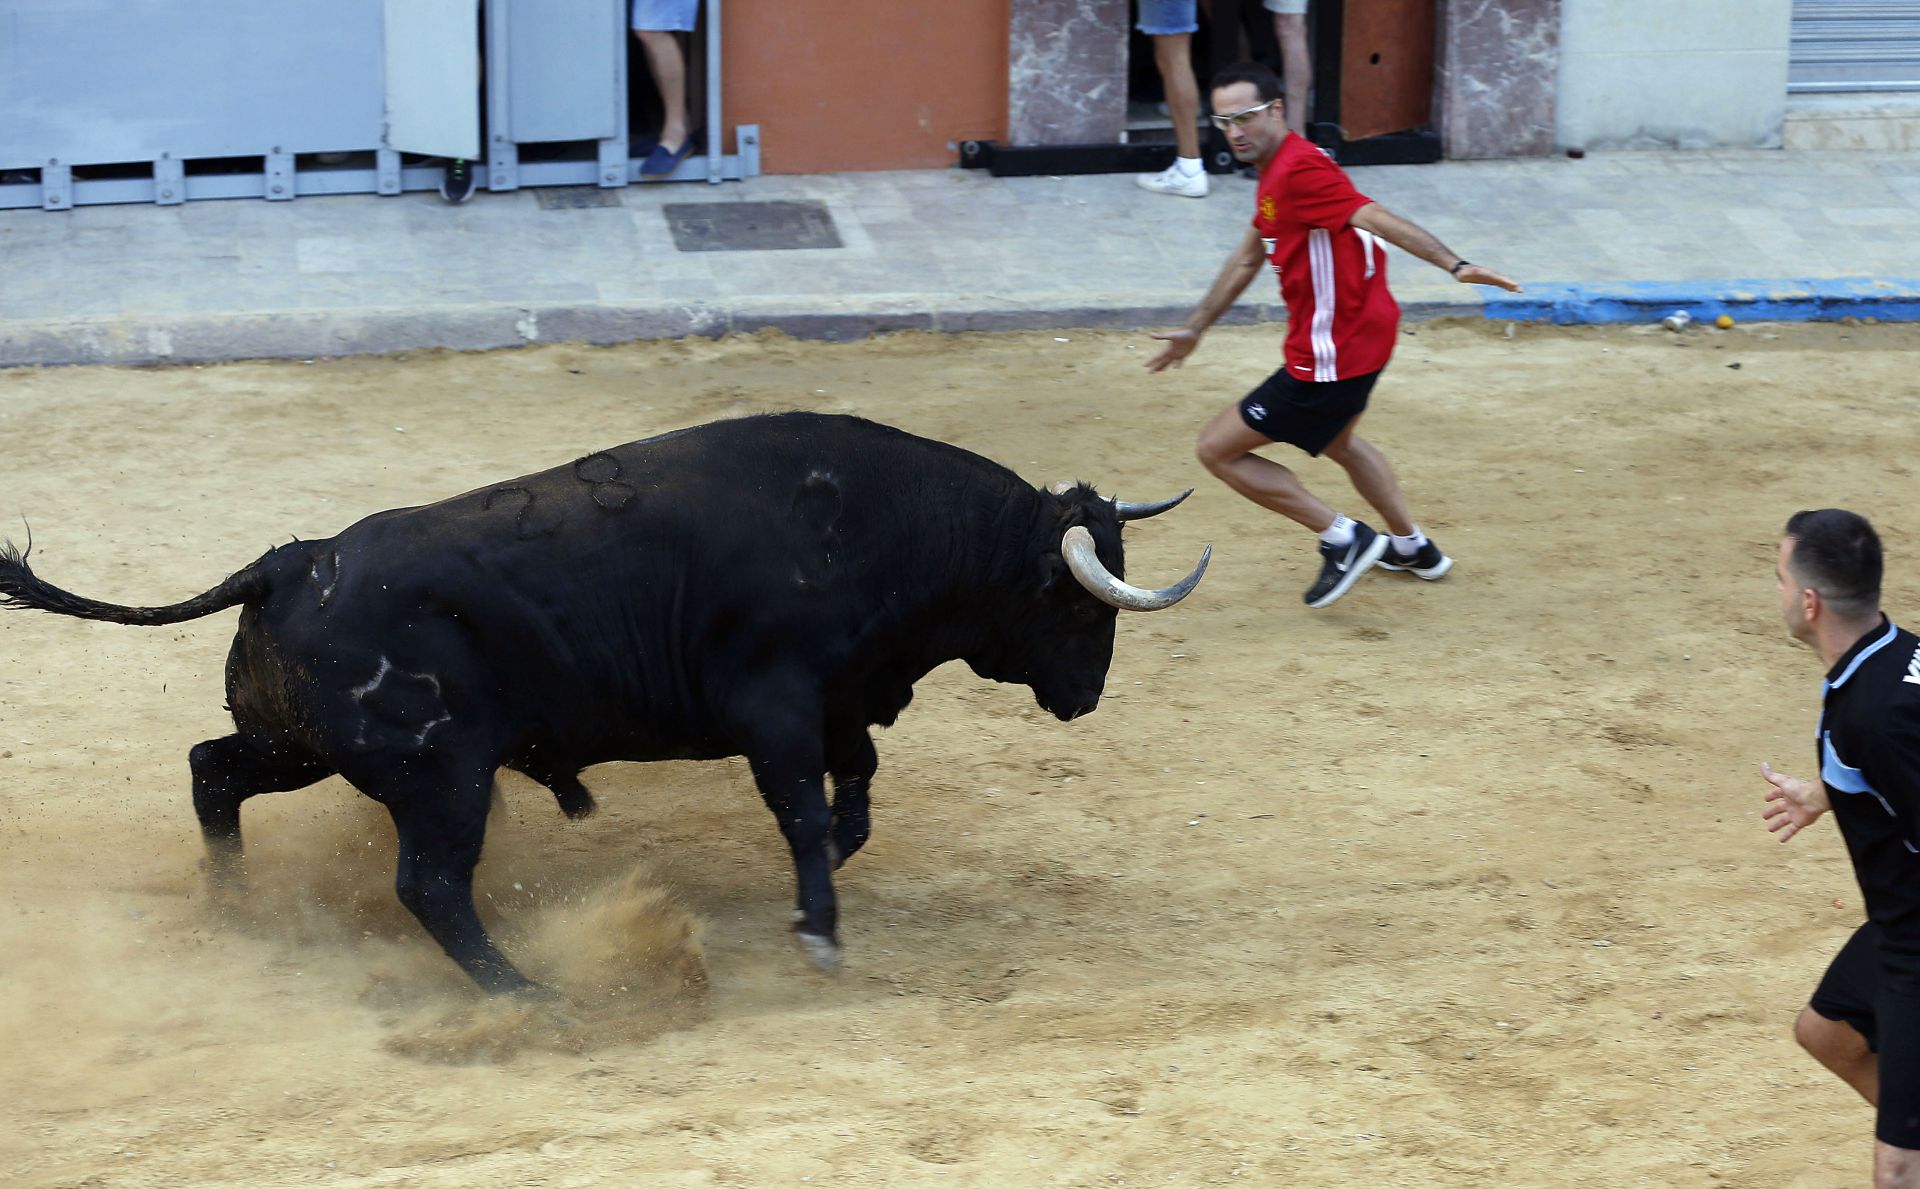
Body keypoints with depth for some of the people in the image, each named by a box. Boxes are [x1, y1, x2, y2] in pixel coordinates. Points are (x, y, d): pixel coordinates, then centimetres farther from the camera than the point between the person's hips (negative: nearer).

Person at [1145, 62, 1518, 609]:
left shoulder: (1298, 170, -22)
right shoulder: (1276, 168, 10)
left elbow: (1379, 220, -32)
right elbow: (1248, 257, 23)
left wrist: (1454, 266, -43)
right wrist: (1194, 328, 30)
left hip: (1330, 356, -11)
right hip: (1364, 333, 11)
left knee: (1217, 449, -3)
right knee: (1337, 441, 37)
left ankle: (1344, 539, 0)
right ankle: (1412, 547, 51)